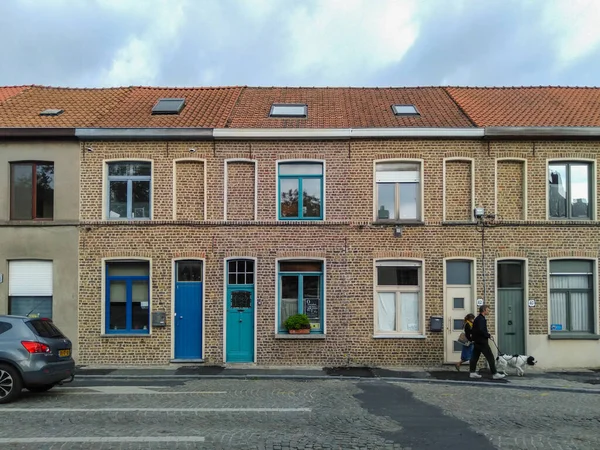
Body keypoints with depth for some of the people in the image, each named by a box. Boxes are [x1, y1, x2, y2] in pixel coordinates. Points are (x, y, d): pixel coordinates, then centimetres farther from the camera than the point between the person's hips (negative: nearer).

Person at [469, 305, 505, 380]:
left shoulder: (477, 318, 16)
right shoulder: (481, 319, -16)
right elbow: (481, 330, -25)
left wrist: (486, 333, 13)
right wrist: (488, 335, -12)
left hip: (477, 341, 10)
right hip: (482, 341, -10)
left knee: (475, 356, 10)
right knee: (490, 357, -4)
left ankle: (472, 372, 12)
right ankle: (494, 374, -3)